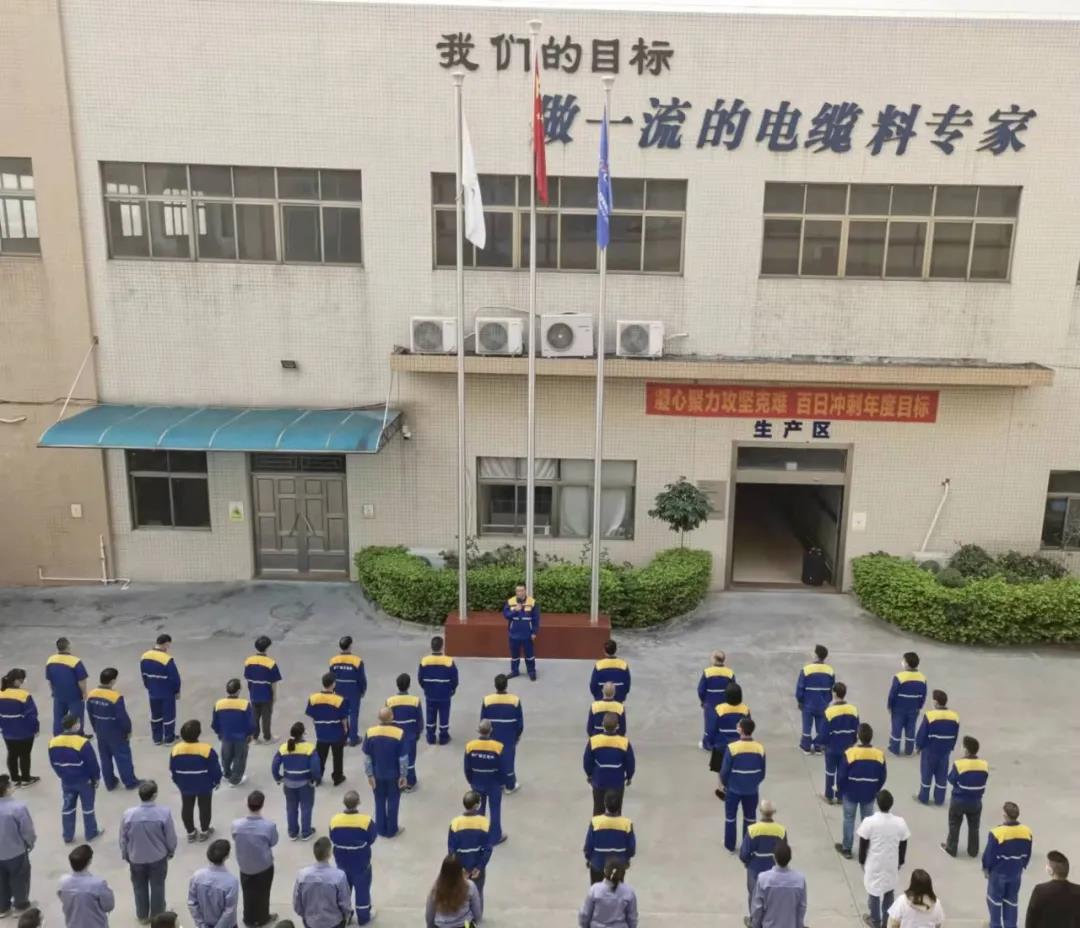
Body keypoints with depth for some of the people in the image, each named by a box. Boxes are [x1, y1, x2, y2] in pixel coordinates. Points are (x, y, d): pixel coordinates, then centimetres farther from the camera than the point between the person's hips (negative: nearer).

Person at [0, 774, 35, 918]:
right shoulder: (18, 807, -32)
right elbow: (28, 831, -20)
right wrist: (31, 844, 2)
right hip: (16, 852, -4)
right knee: (19, 879, 21)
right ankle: (20, 905, 38)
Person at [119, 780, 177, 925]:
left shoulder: (128, 815, -23)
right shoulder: (164, 813, -26)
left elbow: (123, 839, -8)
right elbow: (171, 837, -13)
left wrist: (125, 855, 12)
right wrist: (171, 851, 8)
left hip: (136, 858, 1)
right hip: (158, 857, -1)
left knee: (139, 887, 24)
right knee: (157, 887, 21)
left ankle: (142, 916, 41)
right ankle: (157, 916, 37)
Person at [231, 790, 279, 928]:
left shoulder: (236, 825, -24)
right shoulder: (269, 825, -30)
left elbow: (235, 840, -4)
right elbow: (273, 843, -11)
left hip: (244, 866, 2)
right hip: (264, 866, -2)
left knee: (248, 893, 26)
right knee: (262, 893, 23)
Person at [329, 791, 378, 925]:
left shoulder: (334, 820, -19)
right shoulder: (366, 821, -26)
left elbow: (332, 840, -4)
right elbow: (372, 839, -11)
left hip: (342, 862, 2)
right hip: (361, 863, -2)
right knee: (362, 888, 18)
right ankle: (363, 917, 34)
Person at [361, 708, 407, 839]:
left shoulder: (370, 732, -14)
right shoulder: (399, 733, -21)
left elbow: (367, 757, -7)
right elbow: (403, 758, -14)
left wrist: (369, 775, 3)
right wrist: (404, 775, -2)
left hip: (377, 774, 2)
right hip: (394, 774, -2)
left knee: (380, 801, 20)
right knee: (393, 801, 15)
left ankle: (381, 829, 31)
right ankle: (391, 830, 26)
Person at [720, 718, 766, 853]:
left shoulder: (732, 747, -22)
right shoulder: (760, 748, -12)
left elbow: (725, 770, -13)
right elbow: (762, 772, -1)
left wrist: (724, 784, 6)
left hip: (733, 788, -2)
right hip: (752, 790, 2)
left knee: (730, 817, 17)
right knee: (750, 817, 20)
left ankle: (730, 846, 28)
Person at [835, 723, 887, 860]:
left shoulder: (849, 753, -21)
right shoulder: (880, 754, -13)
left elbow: (841, 776, -13)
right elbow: (882, 777, 0)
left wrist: (840, 792, 3)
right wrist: (875, 791, 16)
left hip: (851, 793, -2)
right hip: (869, 795, 2)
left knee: (849, 820, 13)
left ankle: (846, 849, 23)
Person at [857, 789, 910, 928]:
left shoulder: (869, 822, -22)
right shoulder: (900, 823, -15)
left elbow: (863, 845, -12)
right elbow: (903, 846, -3)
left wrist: (862, 861, 5)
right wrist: (900, 862, 15)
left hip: (874, 864, -2)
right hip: (892, 864, 2)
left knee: (874, 891, 18)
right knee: (889, 892, 23)